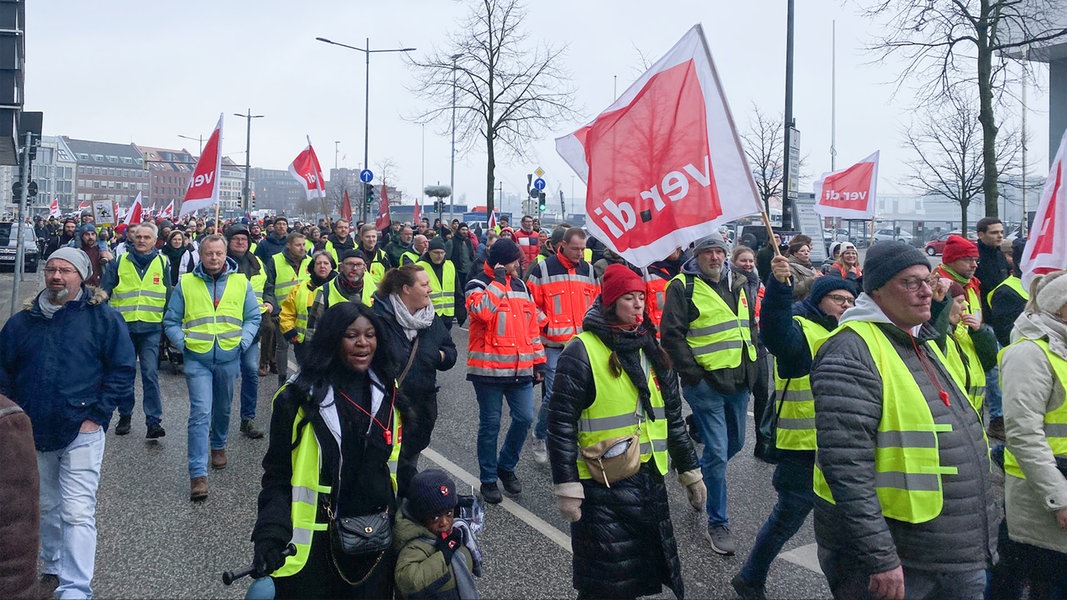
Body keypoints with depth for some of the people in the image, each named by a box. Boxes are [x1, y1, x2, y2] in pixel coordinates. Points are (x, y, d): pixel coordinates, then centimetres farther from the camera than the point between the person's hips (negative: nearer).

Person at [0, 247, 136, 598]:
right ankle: (52, 565, 38)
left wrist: (96, 416, -10)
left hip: (81, 433, -4)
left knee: (77, 513, -8)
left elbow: (122, 370, -4)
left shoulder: (104, 318, -3)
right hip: (32, 435, 5)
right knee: (46, 507, 19)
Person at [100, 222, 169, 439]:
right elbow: (104, 291, 7)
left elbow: (169, 296, 10)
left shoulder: (162, 263, 6)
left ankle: (154, 421, -6)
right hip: (124, 325, 2)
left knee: (150, 374, -7)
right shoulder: (120, 262, 6)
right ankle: (125, 416, 24)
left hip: (151, 328, -1)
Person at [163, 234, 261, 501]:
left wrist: (243, 342, -5)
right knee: (200, 413, -11)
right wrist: (182, 343, -6)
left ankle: (218, 445, 46)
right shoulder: (186, 283, 1)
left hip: (229, 358, 2)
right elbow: (171, 321, 6)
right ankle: (198, 474, -10)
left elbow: (252, 318, 9)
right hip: (197, 358, -2)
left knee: (223, 409, 19)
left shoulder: (241, 282, 4)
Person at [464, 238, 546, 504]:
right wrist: (498, 281, -19)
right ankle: (488, 479, 19)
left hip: (520, 368, 5)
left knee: (524, 418, 1)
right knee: (490, 425, 4)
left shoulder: (520, 285, 13)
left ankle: (506, 466, 24)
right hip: (489, 368, -5)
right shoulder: (477, 284, -5)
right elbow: (482, 311, -27)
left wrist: (538, 361, 14)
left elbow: (531, 323, 16)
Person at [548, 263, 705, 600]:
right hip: (602, 487, -6)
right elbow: (561, 424, -13)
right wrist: (567, 488, -16)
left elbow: (673, 417, 17)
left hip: (650, 482, 6)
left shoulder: (652, 351, 10)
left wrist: (690, 471, 17)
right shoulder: (582, 352, -12)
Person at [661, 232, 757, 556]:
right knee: (717, 452, -6)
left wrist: (752, 365, 13)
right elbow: (671, 334, -12)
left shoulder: (737, 285, 13)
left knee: (735, 443, 19)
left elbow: (751, 325, 24)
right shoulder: (683, 286, -8)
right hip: (706, 383, -7)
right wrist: (692, 375, -17)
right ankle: (717, 524, 7)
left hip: (739, 382, 7)